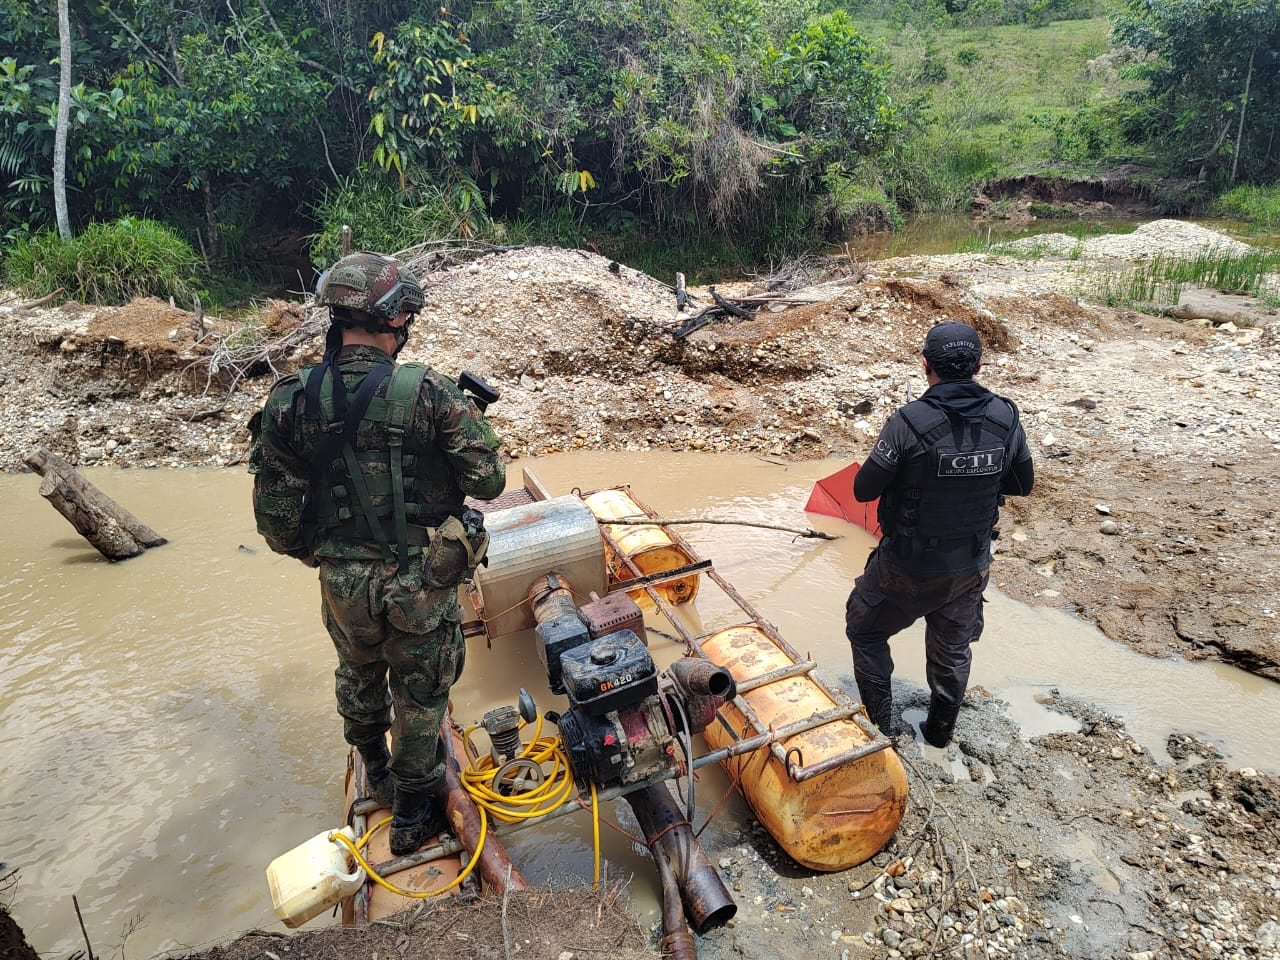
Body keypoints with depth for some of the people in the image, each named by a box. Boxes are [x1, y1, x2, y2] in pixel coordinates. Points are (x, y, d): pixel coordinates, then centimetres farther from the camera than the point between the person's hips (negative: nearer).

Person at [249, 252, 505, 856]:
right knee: (420, 697, 18)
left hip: (342, 584, 4)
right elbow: (488, 482, -13)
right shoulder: (426, 393, -19)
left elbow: (276, 520, -3)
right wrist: (469, 418, 5)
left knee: (358, 678, 30)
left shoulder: (290, 402, -8)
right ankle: (412, 817, 36)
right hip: (420, 585, -3)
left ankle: (378, 777, 55)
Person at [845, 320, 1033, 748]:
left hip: (908, 567, -4)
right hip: (971, 567, 5)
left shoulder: (909, 421, -25)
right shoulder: (1005, 417, -10)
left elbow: (864, 489, -17)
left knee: (866, 631, 20)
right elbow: (1022, 483, 3)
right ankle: (941, 730, 43)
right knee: (953, 648, 25)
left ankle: (879, 724, 28)